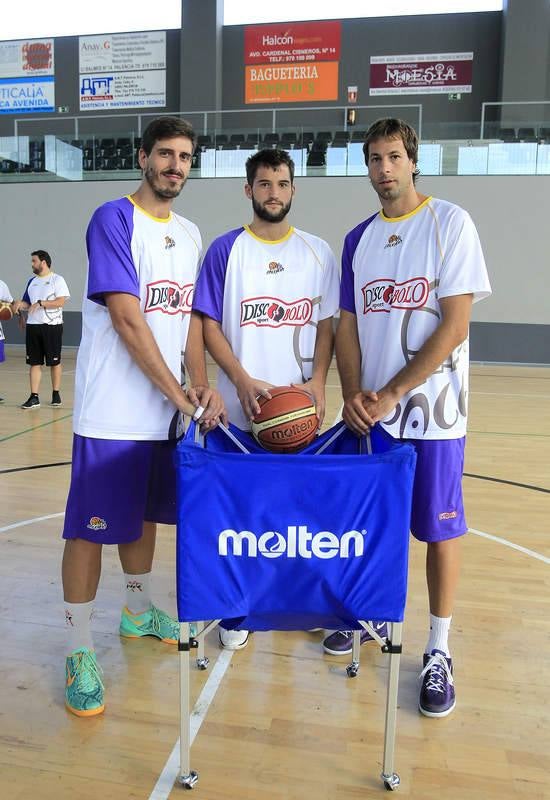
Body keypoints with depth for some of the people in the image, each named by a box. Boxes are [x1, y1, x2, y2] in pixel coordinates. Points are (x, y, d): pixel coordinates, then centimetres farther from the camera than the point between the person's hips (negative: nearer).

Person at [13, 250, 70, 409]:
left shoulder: (57, 280, -4)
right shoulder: (32, 281, 15)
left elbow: (61, 301, -14)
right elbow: (28, 302, 17)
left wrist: (41, 303, -20)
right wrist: (21, 304, -4)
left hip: (52, 326, -5)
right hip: (33, 326, 5)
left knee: (54, 362, 5)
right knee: (34, 363, 3)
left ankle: (56, 393, 18)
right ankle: (34, 397, 4)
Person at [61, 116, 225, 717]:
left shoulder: (189, 233, 13)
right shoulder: (113, 219, -9)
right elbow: (127, 319, -17)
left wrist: (202, 385, -2)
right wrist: (179, 395, -16)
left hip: (164, 411, 7)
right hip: (111, 413, -7)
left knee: (145, 516, 19)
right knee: (91, 528, 1)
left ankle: (139, 613, 39)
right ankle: (78, 652, 16)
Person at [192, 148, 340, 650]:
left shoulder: (318, 253, 7)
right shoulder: (226, 250, 1)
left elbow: (327, 323, 6)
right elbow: (209, 324, -2)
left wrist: (318, 381, -9)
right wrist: (243, 381, -15)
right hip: (241, 407, -1)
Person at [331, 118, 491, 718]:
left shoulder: (449, 223, -5)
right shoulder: (359, 239, 9)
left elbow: (455, 324, -12)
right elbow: (347, 325, 8)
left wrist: (393, 393, -16)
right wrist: (353, 393, -7)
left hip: (431, 408, -4)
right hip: (369, 411, 5)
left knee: (439, 527, 5)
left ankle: (438, 652, 20)